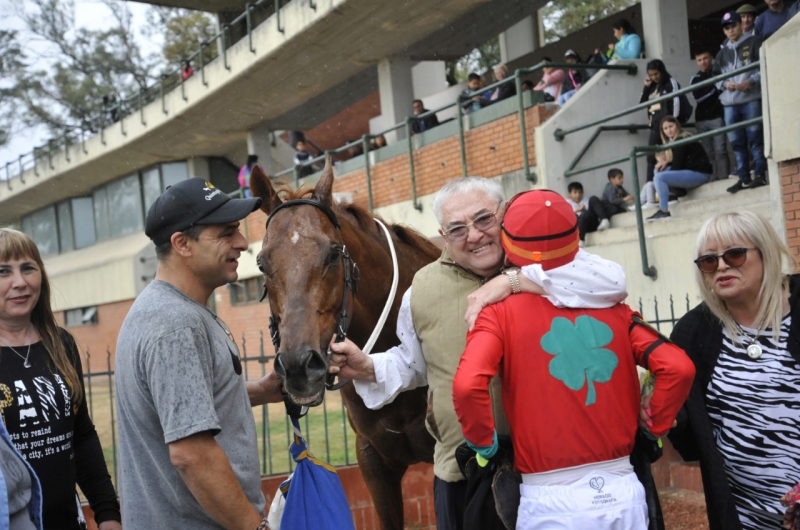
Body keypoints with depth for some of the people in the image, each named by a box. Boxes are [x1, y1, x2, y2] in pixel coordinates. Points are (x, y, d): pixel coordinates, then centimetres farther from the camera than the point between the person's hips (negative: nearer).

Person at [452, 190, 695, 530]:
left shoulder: (501, 314, -5)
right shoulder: (614, 308, 4)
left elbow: (467, 385, -20)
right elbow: (678, 368, -4)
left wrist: (484, 444, -4)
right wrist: (654, 428, 10)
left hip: (551, 500, -3)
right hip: (621, 491, 3)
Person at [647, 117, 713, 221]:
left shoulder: (681, 141, -13)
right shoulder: (675, 140, 15)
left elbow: (677, 166, -15)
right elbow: (678, 163, 18)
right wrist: (666, 162, -1)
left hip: (700, 173, -10)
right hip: (690, 171, 10)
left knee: (660, 177, -21)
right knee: (658, 170, 12)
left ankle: (664, 211, -20)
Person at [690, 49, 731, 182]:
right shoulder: (695, 79, 13)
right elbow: (698, 97, -1)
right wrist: (714, 88, -10)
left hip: (717, 117, -3)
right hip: (701, 120, 3)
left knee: (720, 151, -10)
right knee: (707, 153, 1)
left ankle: (724, 179, -10)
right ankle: (713, 180, 2)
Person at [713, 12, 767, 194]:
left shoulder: (754, 43, 3)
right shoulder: (723, 52, 17)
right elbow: (715, 75, 19)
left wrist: (750, 82, -15)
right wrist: (724, 84, -2)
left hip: (752, 99, -5)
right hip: (730, 103, 5)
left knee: (755, 138, -5)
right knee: (736, 142, 4)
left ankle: (760, 175, 0)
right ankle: (744, 178, 8)